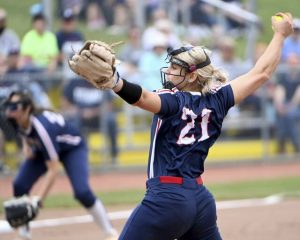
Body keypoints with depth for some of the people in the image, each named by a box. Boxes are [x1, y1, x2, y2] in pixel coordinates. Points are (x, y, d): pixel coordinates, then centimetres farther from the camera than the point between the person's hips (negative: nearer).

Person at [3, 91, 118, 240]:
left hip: (72, 149, -7)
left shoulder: (42, 127, -42)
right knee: (19, 185, -9)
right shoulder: (14, 120, -21)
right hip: (42, 149, 7)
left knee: (82, 192, -25)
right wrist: (26, 146, -12)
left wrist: (38, 200, -46)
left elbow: (53, 169, -41)